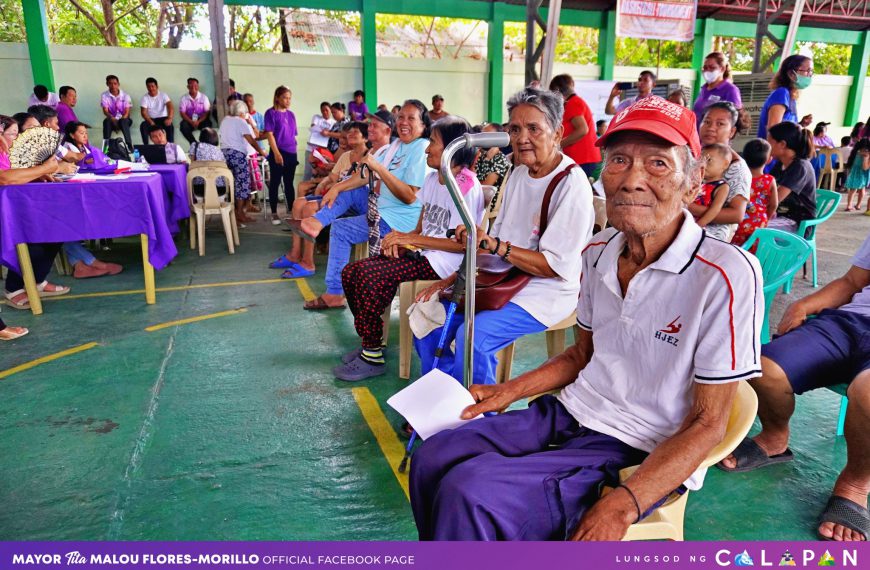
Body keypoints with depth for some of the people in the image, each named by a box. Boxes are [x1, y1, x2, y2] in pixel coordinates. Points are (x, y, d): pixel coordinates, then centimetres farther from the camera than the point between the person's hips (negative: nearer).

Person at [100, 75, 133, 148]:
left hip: (124, 119, -1)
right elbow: (105, 111, -10)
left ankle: (129, 145, -41)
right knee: (106, 121, -34)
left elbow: (127, 112, -8)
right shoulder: (104, 95, -2)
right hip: (112, 119, 1)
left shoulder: (125, 96, -4)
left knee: (123, 122, -36)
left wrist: (120, 120, -26)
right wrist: (113, 119, -30)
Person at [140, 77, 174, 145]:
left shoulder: (163, 95, -5)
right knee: (143, 126, -29)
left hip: (162, 118, -1)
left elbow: (171, 107, -21)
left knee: (170, 125, -34)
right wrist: (151, 122, -32)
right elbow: (143, 112, -11)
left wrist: (169, 118, -42)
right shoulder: (144, 98, -2)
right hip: (151, 119, 1)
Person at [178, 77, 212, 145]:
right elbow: (182, 113, -4)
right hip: (189, 120, 0)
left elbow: (207, 112, -4)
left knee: (207, 123, -33)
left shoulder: (204, 97, 0)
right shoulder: (184, 98, -1)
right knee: (183, 125, -31)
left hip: (201, 120, 0)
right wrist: (191, 122, -21)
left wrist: (199, 121, -20)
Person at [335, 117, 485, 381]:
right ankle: (371, 341, 9)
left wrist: (412, 239, -18)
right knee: (351, 272, -6)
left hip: (444, 260, -8)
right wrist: (401, 241, -7)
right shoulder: (433, 178, 14)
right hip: (421, 251, 9)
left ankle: (373, 357, -11)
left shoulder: (468, 186, -12)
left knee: (374, 276, -27)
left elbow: (463, 243, -18)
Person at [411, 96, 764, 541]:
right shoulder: (599, 253, 2)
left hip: (641, 453, -6)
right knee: (432, 460, -7)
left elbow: (708, 422, -15)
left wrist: (622, 506, -24)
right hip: (571, 412, 6)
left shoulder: (727, 275, -20)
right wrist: (509, 391, 5)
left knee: (468, 495, -22)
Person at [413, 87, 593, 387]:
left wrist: (497, 247, -28)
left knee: (472, 335, -29)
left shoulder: (571, 184, -16)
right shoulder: (519, 173, 10)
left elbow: (558, 266, -21)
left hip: (546, 291, -8)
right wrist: (454, 278, 4)